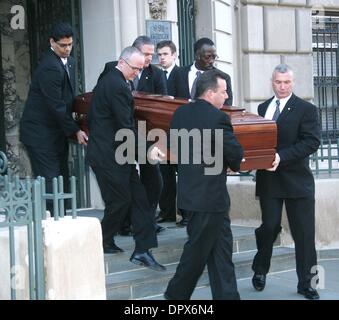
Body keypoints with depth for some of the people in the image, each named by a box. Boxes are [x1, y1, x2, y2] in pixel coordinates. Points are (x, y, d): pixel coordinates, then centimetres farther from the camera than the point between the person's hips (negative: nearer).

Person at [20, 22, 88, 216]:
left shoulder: (70, 62, 10)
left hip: (56, 131, 9)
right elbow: (56, 105, -21)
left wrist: (72, 125, 8)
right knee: (50, 183, -9)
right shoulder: (49, 67, -20)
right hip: (41, 133, -9)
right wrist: (75, 131, -16)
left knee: (62, 181, 10)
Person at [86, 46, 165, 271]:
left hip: (114, 153, 10)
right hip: (109, 157, -10)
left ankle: (142, 250, 5)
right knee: (120, 200, 1)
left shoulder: (111, 80, 14)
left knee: (139, 199, 5)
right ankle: (104, 243, 22)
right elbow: (126, 126, -21)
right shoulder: (117, 86, -19)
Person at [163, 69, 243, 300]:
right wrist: (233, 164, 7)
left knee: (221, 248, 14)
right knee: (198, 250, 7)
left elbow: (173, 146, 14)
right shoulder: (217, 118, -18)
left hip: (189, 191, 8)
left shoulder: (180, 113, 5)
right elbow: (236, 154, -15)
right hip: (209, 196, -8)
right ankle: (177, 294, 19)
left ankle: (227, 295, 18)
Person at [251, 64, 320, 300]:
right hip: (269, 179, 3)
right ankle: (260, 270, 27)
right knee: (269, 226, 4)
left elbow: (312, 142, -13)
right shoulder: (263, 108, 13)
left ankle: (306, 283, 15)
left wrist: (281, 156, -21)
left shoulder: (306, 109, -3)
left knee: (304, 233, 3)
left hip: (297, 180, -2)